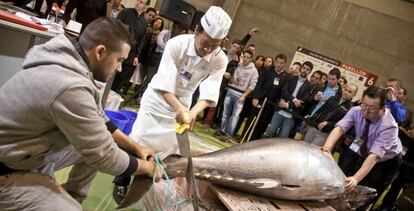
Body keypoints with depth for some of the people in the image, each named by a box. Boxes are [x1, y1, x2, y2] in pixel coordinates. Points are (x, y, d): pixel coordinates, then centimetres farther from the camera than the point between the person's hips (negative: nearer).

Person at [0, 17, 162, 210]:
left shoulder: (72, 62, -4)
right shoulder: (72, 88, -33)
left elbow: (99, 120, 8)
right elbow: (105, 157, -24)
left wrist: (136, 148, 6)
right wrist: (147, 167, -8)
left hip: (33, 151, 9)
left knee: (97, 142, 8)